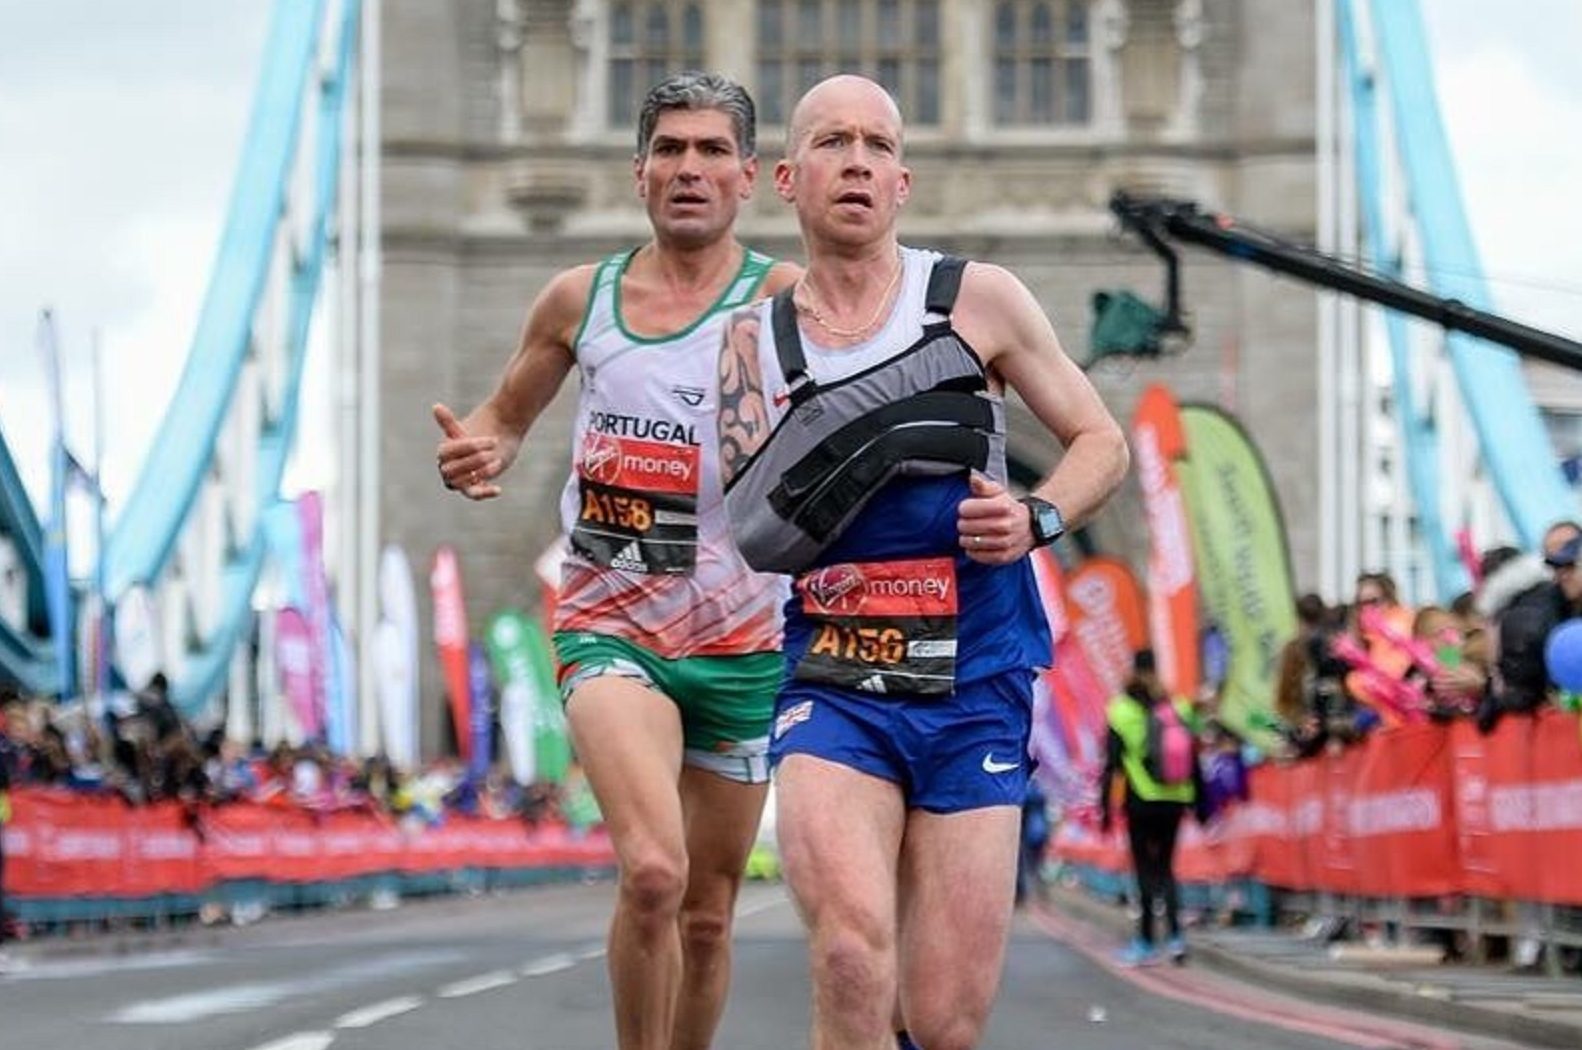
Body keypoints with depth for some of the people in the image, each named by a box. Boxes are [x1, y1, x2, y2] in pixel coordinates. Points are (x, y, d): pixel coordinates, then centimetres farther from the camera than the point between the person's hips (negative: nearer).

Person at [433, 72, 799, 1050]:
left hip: (740, 644, 0)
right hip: (610, 630, 0)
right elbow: (507, 417, 18)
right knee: (652, 872, -25)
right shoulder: (579, 299, 3)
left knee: (706, 916, 12)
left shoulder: (784, 299, -6)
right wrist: (479, 455, -5)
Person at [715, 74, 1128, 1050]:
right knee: (854, 962, -27)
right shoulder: (755, 338, 6)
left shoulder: (977, 299, 3)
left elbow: (1102, 442, 11)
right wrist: (867, 435, -19)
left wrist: (1036, 519, -10)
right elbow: (752, 535, -2)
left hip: (974, 689, 0)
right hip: (833, 689, 0)